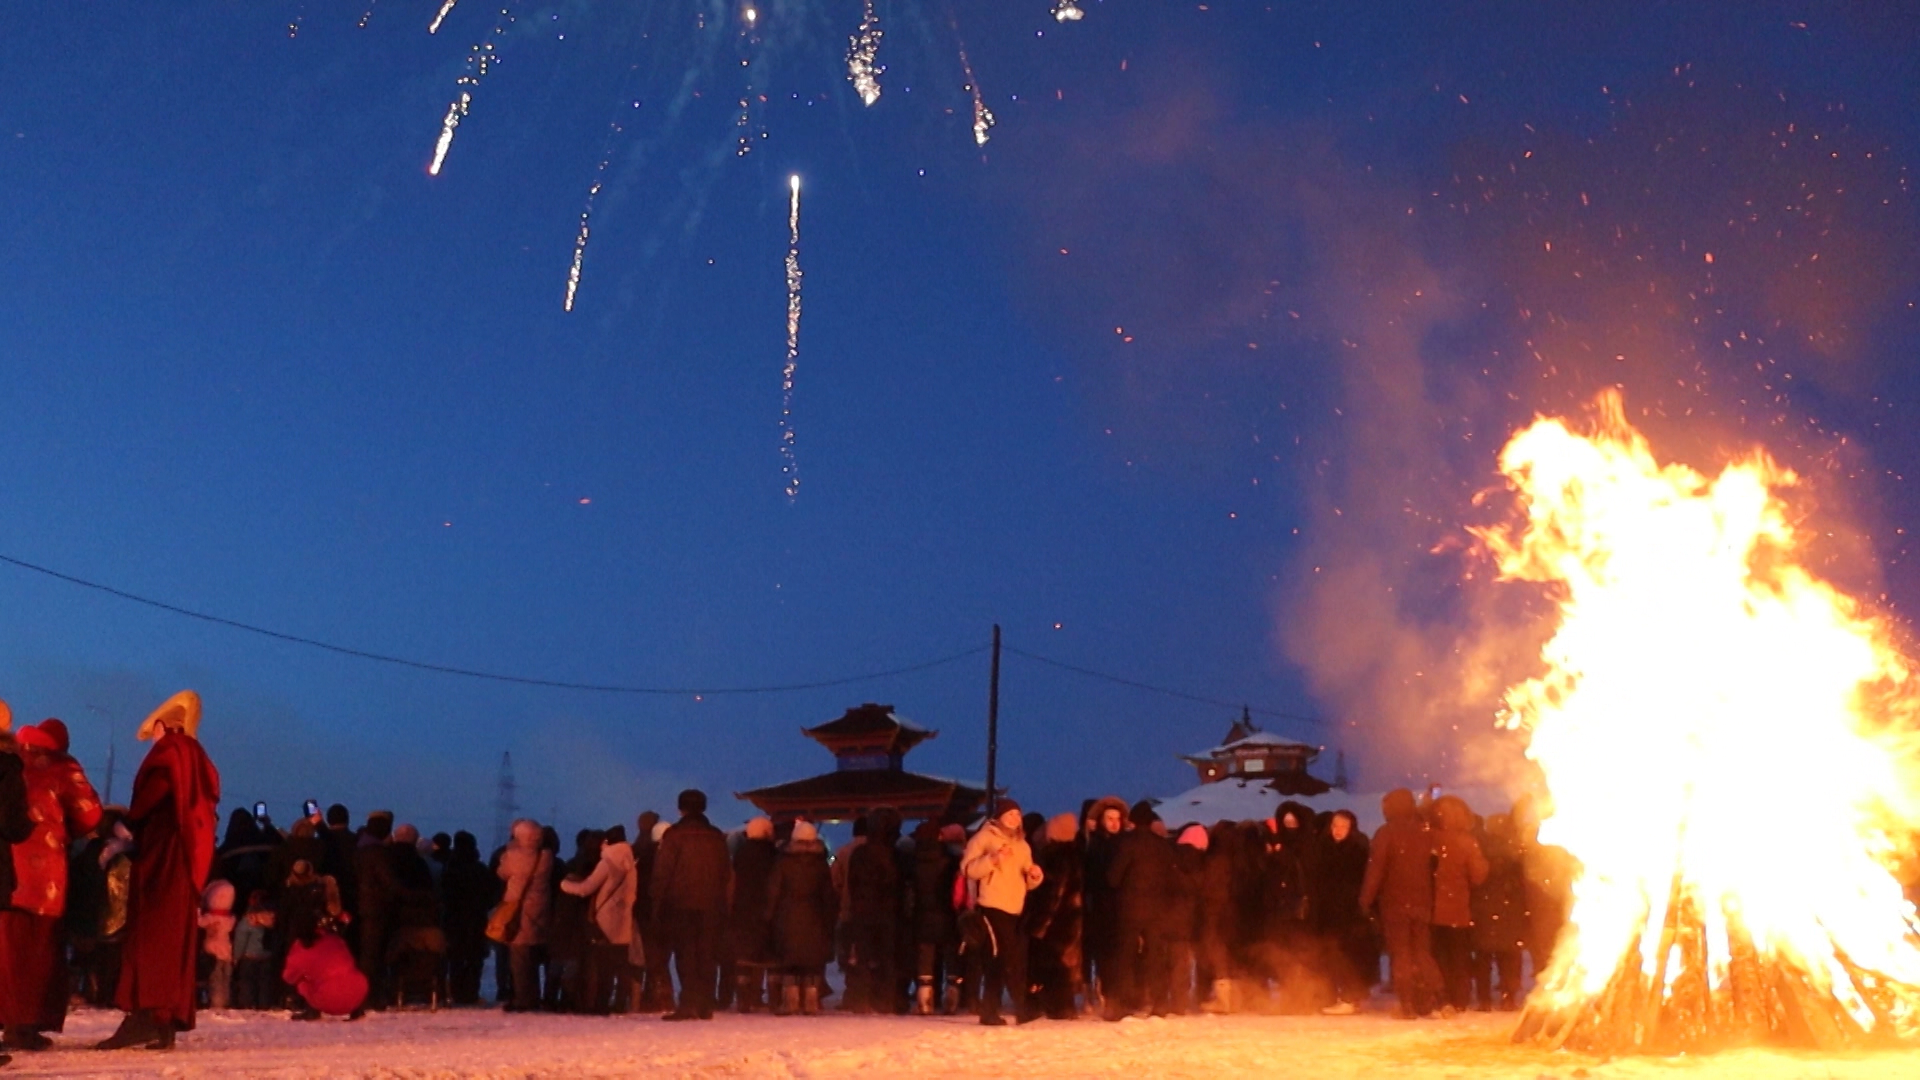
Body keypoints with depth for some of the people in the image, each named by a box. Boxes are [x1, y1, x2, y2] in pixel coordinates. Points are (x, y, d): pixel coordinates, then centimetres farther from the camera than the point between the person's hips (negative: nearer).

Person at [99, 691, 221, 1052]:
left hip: (161, 853, -8)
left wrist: (130, 821, 4)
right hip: (188, 858, 8)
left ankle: (144, 1015, -23)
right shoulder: (198, 759, 21)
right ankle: (166, 1022, 3)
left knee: (149, 932, -13)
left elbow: (148, 798, -14)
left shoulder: (168, 751, -2)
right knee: (175, 937, 6)